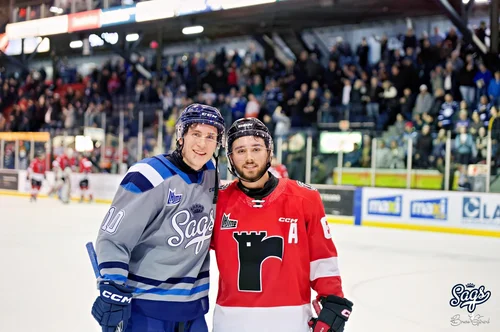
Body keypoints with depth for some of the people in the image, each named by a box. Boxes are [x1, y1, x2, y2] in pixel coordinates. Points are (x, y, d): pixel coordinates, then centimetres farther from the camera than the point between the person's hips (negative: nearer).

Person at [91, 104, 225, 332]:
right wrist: (112, 293, -21)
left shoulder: (211, 174, 3)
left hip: (192, 305, 7)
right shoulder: (150, 177, -19)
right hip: (146, 304, -7)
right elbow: (113, 239, -18)